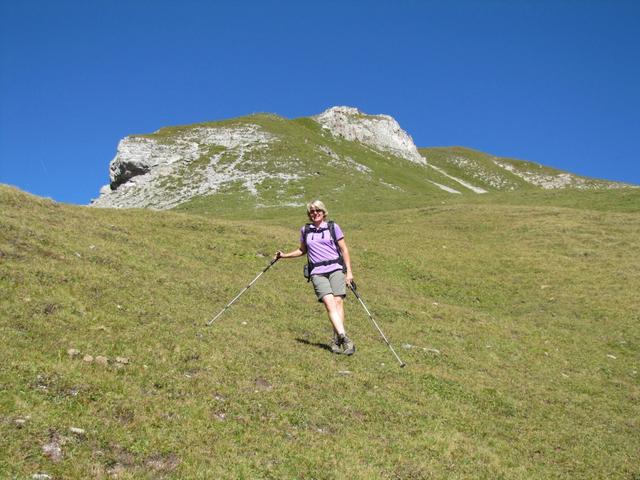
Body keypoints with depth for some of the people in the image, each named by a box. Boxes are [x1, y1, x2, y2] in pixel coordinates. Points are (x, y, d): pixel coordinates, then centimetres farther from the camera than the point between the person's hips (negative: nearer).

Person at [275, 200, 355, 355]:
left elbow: (344, 250, 9)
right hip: (317, 272, 1)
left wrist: (349, 271, 3)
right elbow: (302, 250, 32)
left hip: (336, 268, 0)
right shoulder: (305, 230, 16)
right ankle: (344, 338, -26)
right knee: (329, 302, -17)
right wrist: (285, 255, 22)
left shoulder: (333, 227, 9)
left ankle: (336, 340, -10)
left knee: (338, 302, -14)